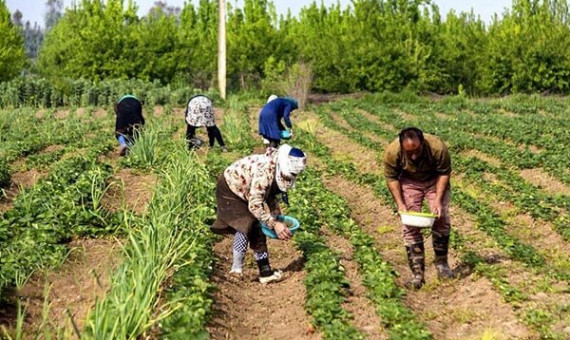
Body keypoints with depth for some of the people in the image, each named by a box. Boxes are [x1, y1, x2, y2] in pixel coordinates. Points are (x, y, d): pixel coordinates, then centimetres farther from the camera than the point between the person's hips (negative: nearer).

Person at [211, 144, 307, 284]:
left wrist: (277, 216, -5)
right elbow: (254, 205, -36)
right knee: (245, 226, -23)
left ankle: (265, 272, 10)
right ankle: (237, 268, -10)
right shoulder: (265, 171, -38)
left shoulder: (278, 171, -11)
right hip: (229, 189, -8)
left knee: (258, 229, 4)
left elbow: (271, 195, 6)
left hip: (245, 192, 8)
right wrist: (274, 224, -37)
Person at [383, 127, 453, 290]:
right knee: (410, 226, -6)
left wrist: (438, 200, -23)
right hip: (409, 182, 0)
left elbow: (444, 173, -17)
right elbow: (391, 178, -15)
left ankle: (442, 263, 15)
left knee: (442, 220, -6)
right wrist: (400, 204, -22)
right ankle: (417, 274, -2)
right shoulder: (392, 151, -32)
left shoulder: (438, 147, -34)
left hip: (435, 180, 0)